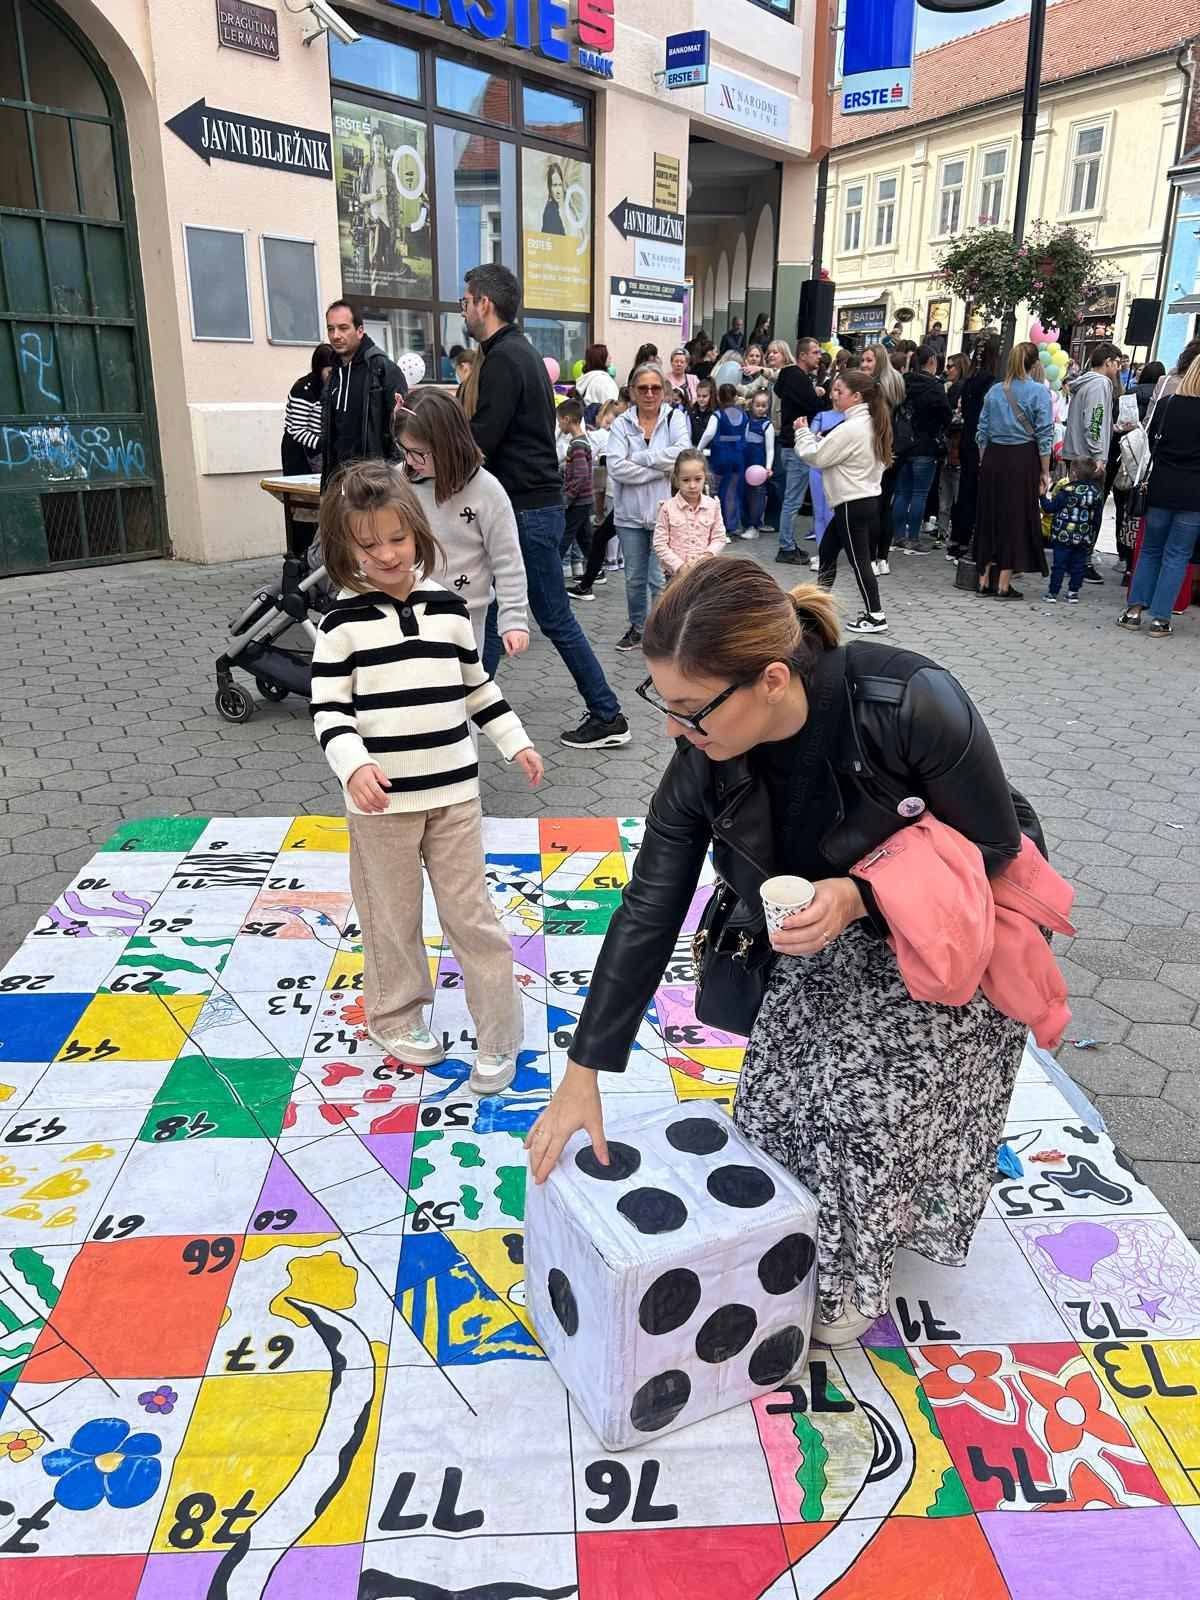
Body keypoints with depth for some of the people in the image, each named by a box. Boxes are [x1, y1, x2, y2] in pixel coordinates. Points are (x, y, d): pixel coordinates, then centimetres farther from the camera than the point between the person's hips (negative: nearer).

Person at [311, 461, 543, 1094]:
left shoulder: (448, 607, 4)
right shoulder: (343, 621, -6)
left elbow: (477, 686, 15)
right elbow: (329, 710, -8)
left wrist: (516, 741, 13)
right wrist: (353, 765, -24)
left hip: (454, 791, 2)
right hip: (380, 799, -2)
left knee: (470, 913, 8)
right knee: (392, 916, 13)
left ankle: (498, 1036, 18)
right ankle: (396, 1018, 34)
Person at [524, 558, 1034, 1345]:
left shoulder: (914, 708, -37)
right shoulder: (704, 759, -22)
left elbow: (994, 847, -20)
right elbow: (648, 912, -15)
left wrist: (859, 896, -36)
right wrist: (583, 1074, -14)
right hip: (826, 935, 4)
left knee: (876, 1109, -6)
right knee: (779, 1101, 2)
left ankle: (857, 1274, 25)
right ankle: (796, 1245, 33)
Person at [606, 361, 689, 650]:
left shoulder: (675, 418, 2)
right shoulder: (622, 423, 3)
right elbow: (616, 467, -11)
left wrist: (639, 458, -13)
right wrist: (660, 470, -13)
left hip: (665, 513, -2)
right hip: (630, 514, 2)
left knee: (660, 578, -5)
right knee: (634, 577, 13)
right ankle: (637, 627, 32)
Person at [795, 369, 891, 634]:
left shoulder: (851, 428, -20)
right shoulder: (870, 424, 11)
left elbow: (816, 457, -14)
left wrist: (803, 432, 1)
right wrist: (816, 438, 4)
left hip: (853, 505, -10)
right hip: (868, 499, 10)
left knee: (859, 560, -4)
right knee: (827, 549, 19)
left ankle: (875, 617, 0)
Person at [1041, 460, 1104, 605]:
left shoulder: (1067, 491, -12)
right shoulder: (1095, 492, 4)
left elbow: (1050, 507, -8)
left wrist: (1043, 495, 3)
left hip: (1063, 536, -4)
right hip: (1084, 537, 4)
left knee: (1059, 564, 1)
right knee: (1078, 565, 11)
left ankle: (1053, 593, 4)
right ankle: (1073, 593, 14)